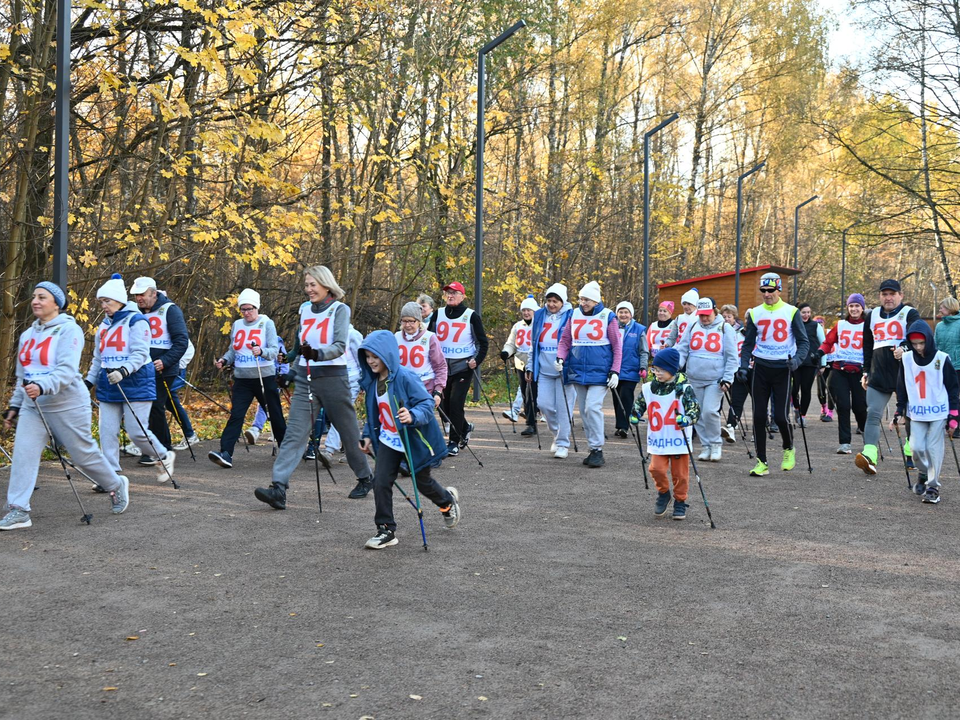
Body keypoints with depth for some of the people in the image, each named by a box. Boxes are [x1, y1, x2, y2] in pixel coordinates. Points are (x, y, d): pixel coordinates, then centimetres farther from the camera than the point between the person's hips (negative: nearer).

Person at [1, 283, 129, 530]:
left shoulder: (69, 330, -11)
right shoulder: (27, 335, 13)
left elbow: (67, 370, -23)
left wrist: (43, 387, -38)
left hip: (67, 407, -6)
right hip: (32, 407, 6)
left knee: (84, 453, 6)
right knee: (22, 454, -9)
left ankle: (117, 486, 31)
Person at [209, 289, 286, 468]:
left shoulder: (267, 324, -3)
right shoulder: (237, 325, 9)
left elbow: (274, 350, -12)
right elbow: (233, 350, 15)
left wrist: (261, 351, -32)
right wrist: (224, 361, -4)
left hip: (265, 378, -3)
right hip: (242, 378, 3)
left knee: (275, 416, 9)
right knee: (236, 415, -10)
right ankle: (225, 454, -18)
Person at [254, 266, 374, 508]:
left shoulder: (340, 309, -5)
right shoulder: (304, 309, 11)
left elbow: (340, 346, -18)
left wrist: (318, 354, -34)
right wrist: (293, 371, 20)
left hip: (332, 377, -5)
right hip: (305, 379, 5)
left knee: (348, 431, 8)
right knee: (294, 432, -7)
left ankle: (365, 478, 28)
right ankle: (279, 489, -16)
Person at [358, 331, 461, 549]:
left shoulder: (405, 378, -23)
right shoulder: (372, 381, 0)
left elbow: (427, 403, -24)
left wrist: (413, 416, -42)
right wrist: (369, 435, 13)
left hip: (415, 440, -5)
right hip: (388, 440, 5)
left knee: (422, 482, 14)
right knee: (381, 482, -8)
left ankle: (448, 500, 47)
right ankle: (386, 530, 5)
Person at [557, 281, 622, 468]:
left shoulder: (608, 317, -4)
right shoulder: (575, 315, 7)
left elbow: (617, 347, -3)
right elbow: (565, 340, 11)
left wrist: (615, 372, -9)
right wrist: (560, 358, -6)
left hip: (599, 372, -5)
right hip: (578, 371, 5)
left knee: (593, 407, -17)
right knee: (584, 410, 8)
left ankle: (597, 449, -9)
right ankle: (593, 449, 17)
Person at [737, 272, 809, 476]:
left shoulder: (791, 312, -1)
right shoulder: (755, 313, 7)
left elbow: (803, 341, 0)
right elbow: (748, 343, 11)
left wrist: (797, 358, -20)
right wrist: (743, 366, -4)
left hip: (782, 369, -3)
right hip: (761, 368, 3)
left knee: (780, 416, -7)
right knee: (759, 416, -1)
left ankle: (789, 449, 24)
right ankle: (762, 463, 7)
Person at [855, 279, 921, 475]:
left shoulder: (910, 314, -1)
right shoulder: (872, 316, 14)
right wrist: (866, 371, 20)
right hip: (879, 375, 3)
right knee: (872, 414, -12)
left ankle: (910, 452, 29)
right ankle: (870, 456, -23)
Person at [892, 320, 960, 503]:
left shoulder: (942, 359, -7)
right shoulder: (906, 359, 1)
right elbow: (901, 388, 11)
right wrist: (899, 412, 8)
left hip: (939, 412, -3)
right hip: (916, 413, 3)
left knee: (934, 449, -3)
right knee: (917, 447, -3)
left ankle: (933, 486, 5)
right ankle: (923, 475, 24)